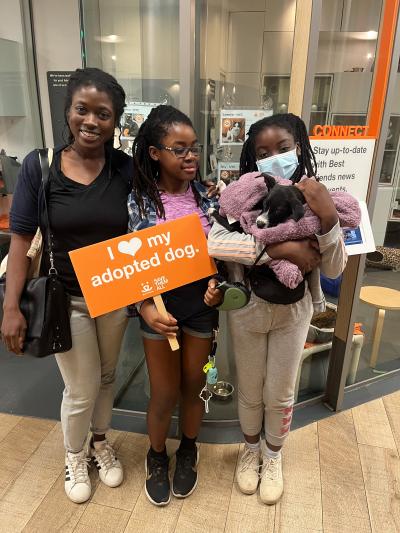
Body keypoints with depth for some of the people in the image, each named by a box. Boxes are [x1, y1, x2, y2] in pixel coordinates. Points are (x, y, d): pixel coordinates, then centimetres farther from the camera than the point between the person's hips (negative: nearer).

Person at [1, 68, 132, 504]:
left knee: (107, 376, 21)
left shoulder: (125, 168, -7)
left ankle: (100, 442, 50)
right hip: (66, 300, -2)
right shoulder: (39, 165, -11)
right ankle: (74, 457, 43)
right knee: (81, 391, 10)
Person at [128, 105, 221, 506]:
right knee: (165, 394, 11)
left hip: (201, 303, 2)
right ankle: (157, 456, 42)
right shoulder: (138, 200, -10)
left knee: (194, 385, 18)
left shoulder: (205, 194, -3)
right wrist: (145, 308, -20)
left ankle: (188, 451, 47)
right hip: (159, 305, -2)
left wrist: (216, 283, -12)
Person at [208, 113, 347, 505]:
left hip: (293, 312, 1)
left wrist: (328, 218, -29)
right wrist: (282, 248, -34)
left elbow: (334, 269, -12)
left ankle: (273, 456, 48)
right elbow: (213, 243, -32)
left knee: (280, 394, 18)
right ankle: (250, 449, 49)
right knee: (250, 391, 18)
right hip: (247, 309, -1)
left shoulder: (314, 199, -9)